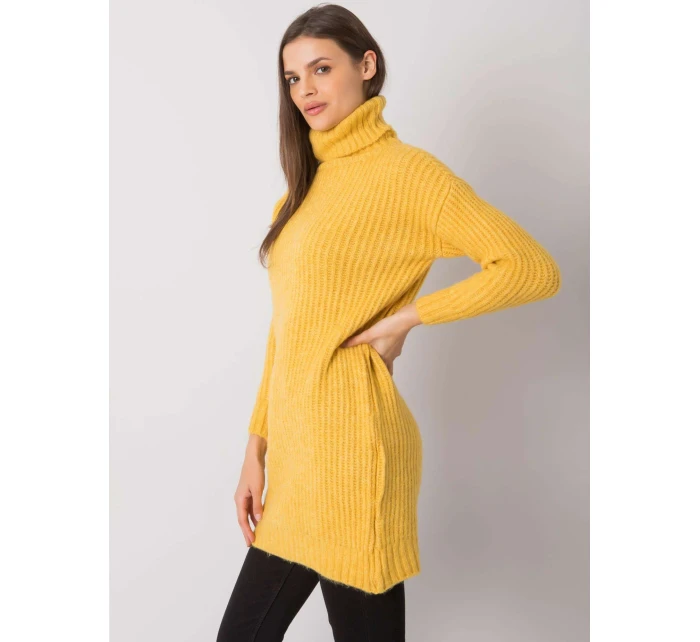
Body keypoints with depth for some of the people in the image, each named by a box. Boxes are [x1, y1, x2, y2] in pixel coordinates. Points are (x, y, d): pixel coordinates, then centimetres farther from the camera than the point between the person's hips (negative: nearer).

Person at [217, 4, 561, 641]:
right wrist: (256, 447, 10)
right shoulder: (309, 181, 15)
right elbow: (287, 328, 14)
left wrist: (406, 316, -14)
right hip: (296, 445, 8)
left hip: (349, 445, -7)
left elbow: (534, 268, -14)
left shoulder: (405, 170, -8)